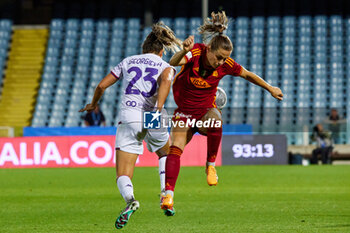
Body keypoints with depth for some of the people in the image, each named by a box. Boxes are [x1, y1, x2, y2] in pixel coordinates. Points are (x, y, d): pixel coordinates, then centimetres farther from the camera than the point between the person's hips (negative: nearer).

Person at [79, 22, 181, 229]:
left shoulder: (128, 62, 19)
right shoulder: (166, 67, 13)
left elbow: (102, 85, 17)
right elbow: (165, 80, -12)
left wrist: (93, 105, 35)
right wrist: (158, 109, -21)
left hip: (128, 117, 0)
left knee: (123, 175, -2)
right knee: (165, 154, 33)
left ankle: (130, 199, -35)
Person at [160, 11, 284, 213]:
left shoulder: (225, 64, -16)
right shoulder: (195, 52, -23)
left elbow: (248, 75, 3)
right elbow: (174, 63, -43)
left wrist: (270, 88, 12)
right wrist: (184, 51, -65)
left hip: (206, 111, 0)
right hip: (184, 112, 0)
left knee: (215, 121, -35)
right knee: (175, 149, -19)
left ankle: (211, 165, -14)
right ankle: (169, 194, -14)